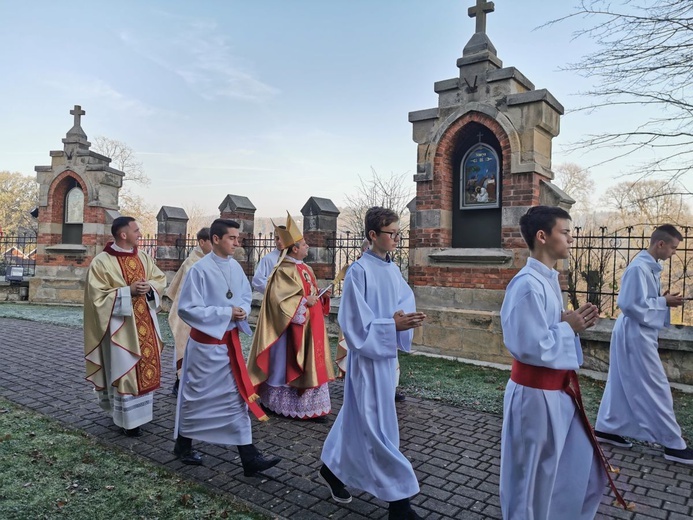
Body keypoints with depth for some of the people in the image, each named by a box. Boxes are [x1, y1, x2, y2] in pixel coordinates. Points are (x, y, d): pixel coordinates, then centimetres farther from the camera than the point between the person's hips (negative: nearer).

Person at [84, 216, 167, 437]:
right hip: (120, 325, -6)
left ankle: (142, 409, 31)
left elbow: (160, 278, 13)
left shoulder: (143, 257, 6)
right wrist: (128, 291, -21)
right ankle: (129, 419, 15)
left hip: (145, 323, 6)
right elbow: (97, 296, -13)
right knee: (124, 370, 2)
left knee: (146, 366, 13)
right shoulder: (102, 262, -11)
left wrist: (149, 286, -9)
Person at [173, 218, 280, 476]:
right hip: (206, 342, -6)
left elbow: (246, 296, 14)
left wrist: (242, 310, -9)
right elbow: (187, 308, -18)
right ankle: (183, 445, 34)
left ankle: (249, 457, 13)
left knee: (237, 396, 7)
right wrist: (226, 312, -20)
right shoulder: (200, 270, -17)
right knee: (197, 395, 10)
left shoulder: (235, 267, 2)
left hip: (230, 340, 7)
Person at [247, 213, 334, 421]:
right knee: (289, 364, 0)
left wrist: (321, 296, 3)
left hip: (311, 325, 9)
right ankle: (277, 403, 14)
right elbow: (279, 297, -23)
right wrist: (304, 301, -22)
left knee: (311, 363, 12)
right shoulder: (285, 271, -15)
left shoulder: (306, 268, 13)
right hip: (294, 326, -9)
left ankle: (311, 405, 20)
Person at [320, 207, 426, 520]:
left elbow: (404, 302, 8)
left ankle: (332, 468, 39)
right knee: (379, 425, 0)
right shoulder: (359, 271, -16)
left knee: (358, 418, 20)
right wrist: (393, 325, -23)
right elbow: (355, 321, -18)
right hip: (368, 356, -8)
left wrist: (409, 318, -13)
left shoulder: (393, 270, 7)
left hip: (387, 353, 8)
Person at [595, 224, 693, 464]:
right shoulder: (639, 267, -20)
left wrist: (664, 299, 3)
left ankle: (606, 428, 26)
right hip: (636, 334, -10)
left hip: (638, 333, 10)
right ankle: (673, 444, 10)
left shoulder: (650, 266, 10)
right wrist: (665, 302, -15)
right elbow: (632, 305, -24)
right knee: (656, 388, -1)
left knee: (622, 384, 15)